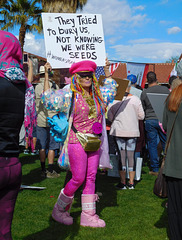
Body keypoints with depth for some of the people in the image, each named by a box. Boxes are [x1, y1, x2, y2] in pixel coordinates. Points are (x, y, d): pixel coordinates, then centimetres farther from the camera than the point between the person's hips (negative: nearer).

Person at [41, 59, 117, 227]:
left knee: (91, 178, 7)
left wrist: (107, 70, 29)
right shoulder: (70, 94, -5)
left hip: (95, 142, 6)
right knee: (78, 178, -4)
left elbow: (111, 88, 31)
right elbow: (48, 99, -12)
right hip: (77, 141, -6)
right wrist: (46, 75, -12)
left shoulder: (97, 94, 11)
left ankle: (88, 215, 17)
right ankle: (59, 209, 18)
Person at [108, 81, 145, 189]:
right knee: (131, 156, 8)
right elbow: (141, 116, 0)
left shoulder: (114, 100, -5)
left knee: (121, 156, 6)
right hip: (132, 131, 1)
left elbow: (110, 117, 4)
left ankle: (123, 183, 11)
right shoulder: (135, 99, -5)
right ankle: (131, 183, 15)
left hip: (118, 131, 0)